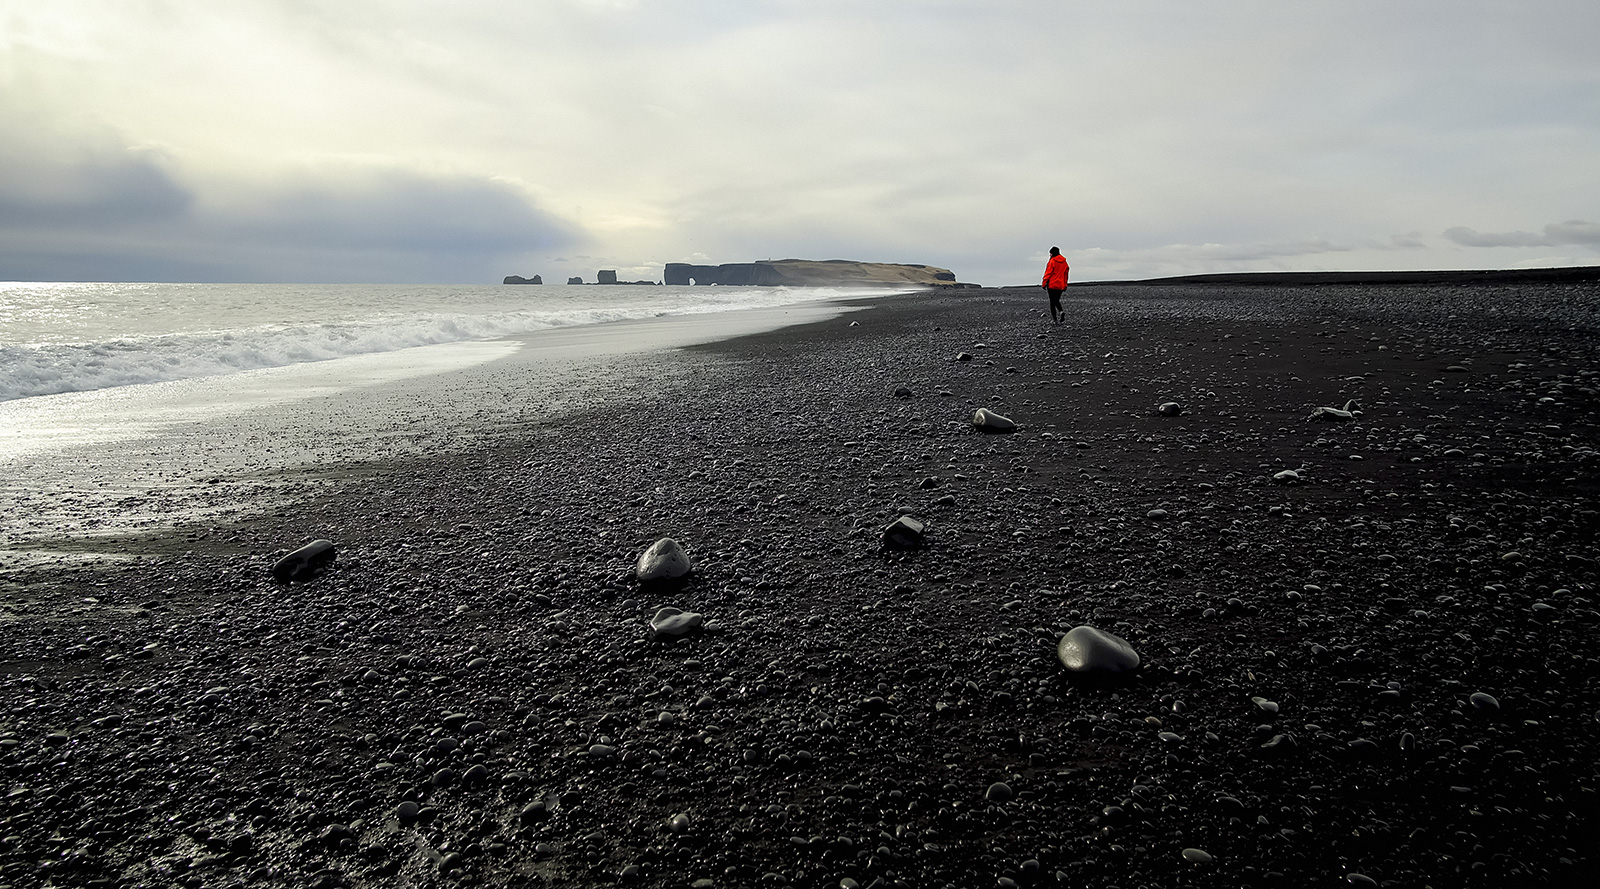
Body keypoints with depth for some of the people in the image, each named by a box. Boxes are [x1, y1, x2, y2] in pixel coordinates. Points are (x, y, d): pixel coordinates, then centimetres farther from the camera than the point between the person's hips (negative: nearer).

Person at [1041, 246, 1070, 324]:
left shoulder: (1052, 261, -10)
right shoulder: (1064, 262, 11)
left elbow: (1048, 273, -11)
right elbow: (1065, 274, 16)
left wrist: (1044, 283, -5)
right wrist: (1065, 285, 21)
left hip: (1052, 285, -6)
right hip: (1060, 285, 6)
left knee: (1052, 301, 0)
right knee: (1057, 300, 18)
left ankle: (1055, 318, -4)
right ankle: (1061, 311, -9)